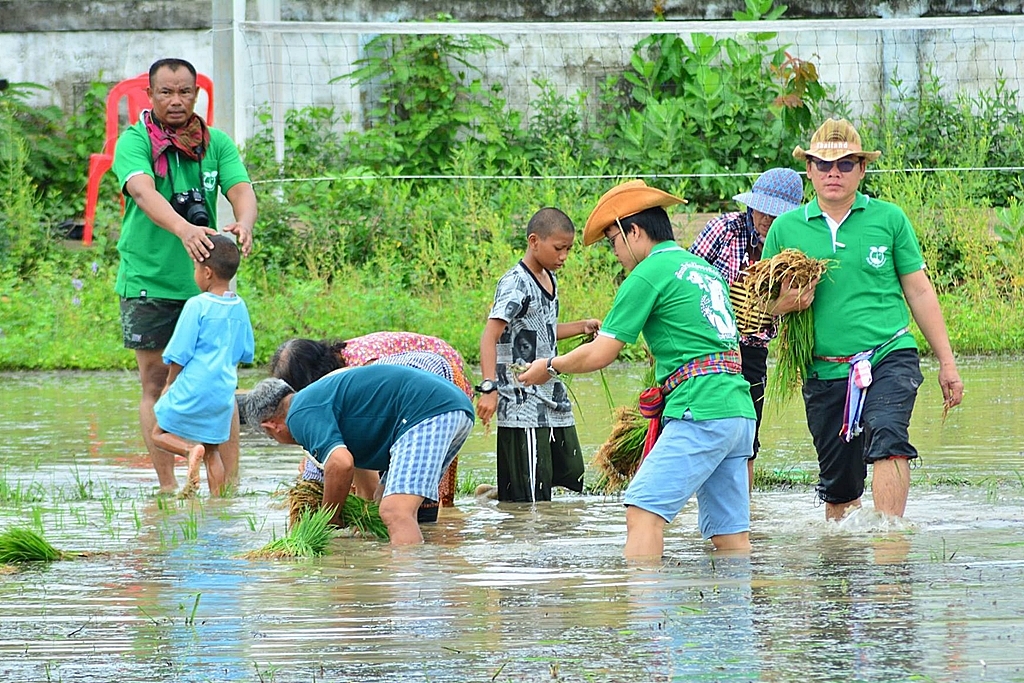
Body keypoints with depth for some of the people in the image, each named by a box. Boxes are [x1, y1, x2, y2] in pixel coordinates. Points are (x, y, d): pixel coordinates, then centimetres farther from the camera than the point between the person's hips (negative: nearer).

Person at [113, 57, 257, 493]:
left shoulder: (217, 144, 6)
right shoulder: (134, 142, -6)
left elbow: (241, 189, -8)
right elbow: (143, 192, -24)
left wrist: (243, 223, -33)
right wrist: (185, 230, -43)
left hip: (206, 281, 3)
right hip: (148, 281, -3)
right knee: (155, 382, 1)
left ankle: (231, 483, 3)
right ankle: (167, 486, 5)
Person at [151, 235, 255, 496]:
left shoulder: (197, 306, -13)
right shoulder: (239, 308, 6)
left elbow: (179, 353, -10)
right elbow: (245, 352, 15)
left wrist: (170, 383, 4)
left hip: (193, 387, -6)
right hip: (224, 391, 6)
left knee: (160, 434, 7)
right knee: (213, 450, 14)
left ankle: (190, 450, -20)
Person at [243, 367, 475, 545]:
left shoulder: (302, 414, -5)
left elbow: (341, 463, -20)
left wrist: (329, 520, -6)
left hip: (429, 413, -11)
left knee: (395, 512, -23)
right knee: (385, 503, 21)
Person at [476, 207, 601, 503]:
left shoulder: (549, 279, 14)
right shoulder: (516, 284, -13)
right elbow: (490, 336, -21)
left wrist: (582, 327, 18)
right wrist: (489, 388, -31)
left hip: (552, 399, 9)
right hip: (523, 406, -9)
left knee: (573, 479, 11)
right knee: (530, 498, -11)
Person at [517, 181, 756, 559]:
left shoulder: (649, 274, -3)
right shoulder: (706, 269, 23)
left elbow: (600, 354, -1)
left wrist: (550, 367, 15)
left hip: (701, 414, -9)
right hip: (740, 412, 9)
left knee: (644, 510, -14)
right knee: (730, 534, 7)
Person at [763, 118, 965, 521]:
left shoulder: (889, 218, 5)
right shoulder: (786, 228, 7)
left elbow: (919, 292, 10)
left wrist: (946, 362, 9)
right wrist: (785, 302, -12)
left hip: (889, 356, -2)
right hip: (824, 371, 2)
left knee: (887, 437, -29)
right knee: (838, 487, 8)